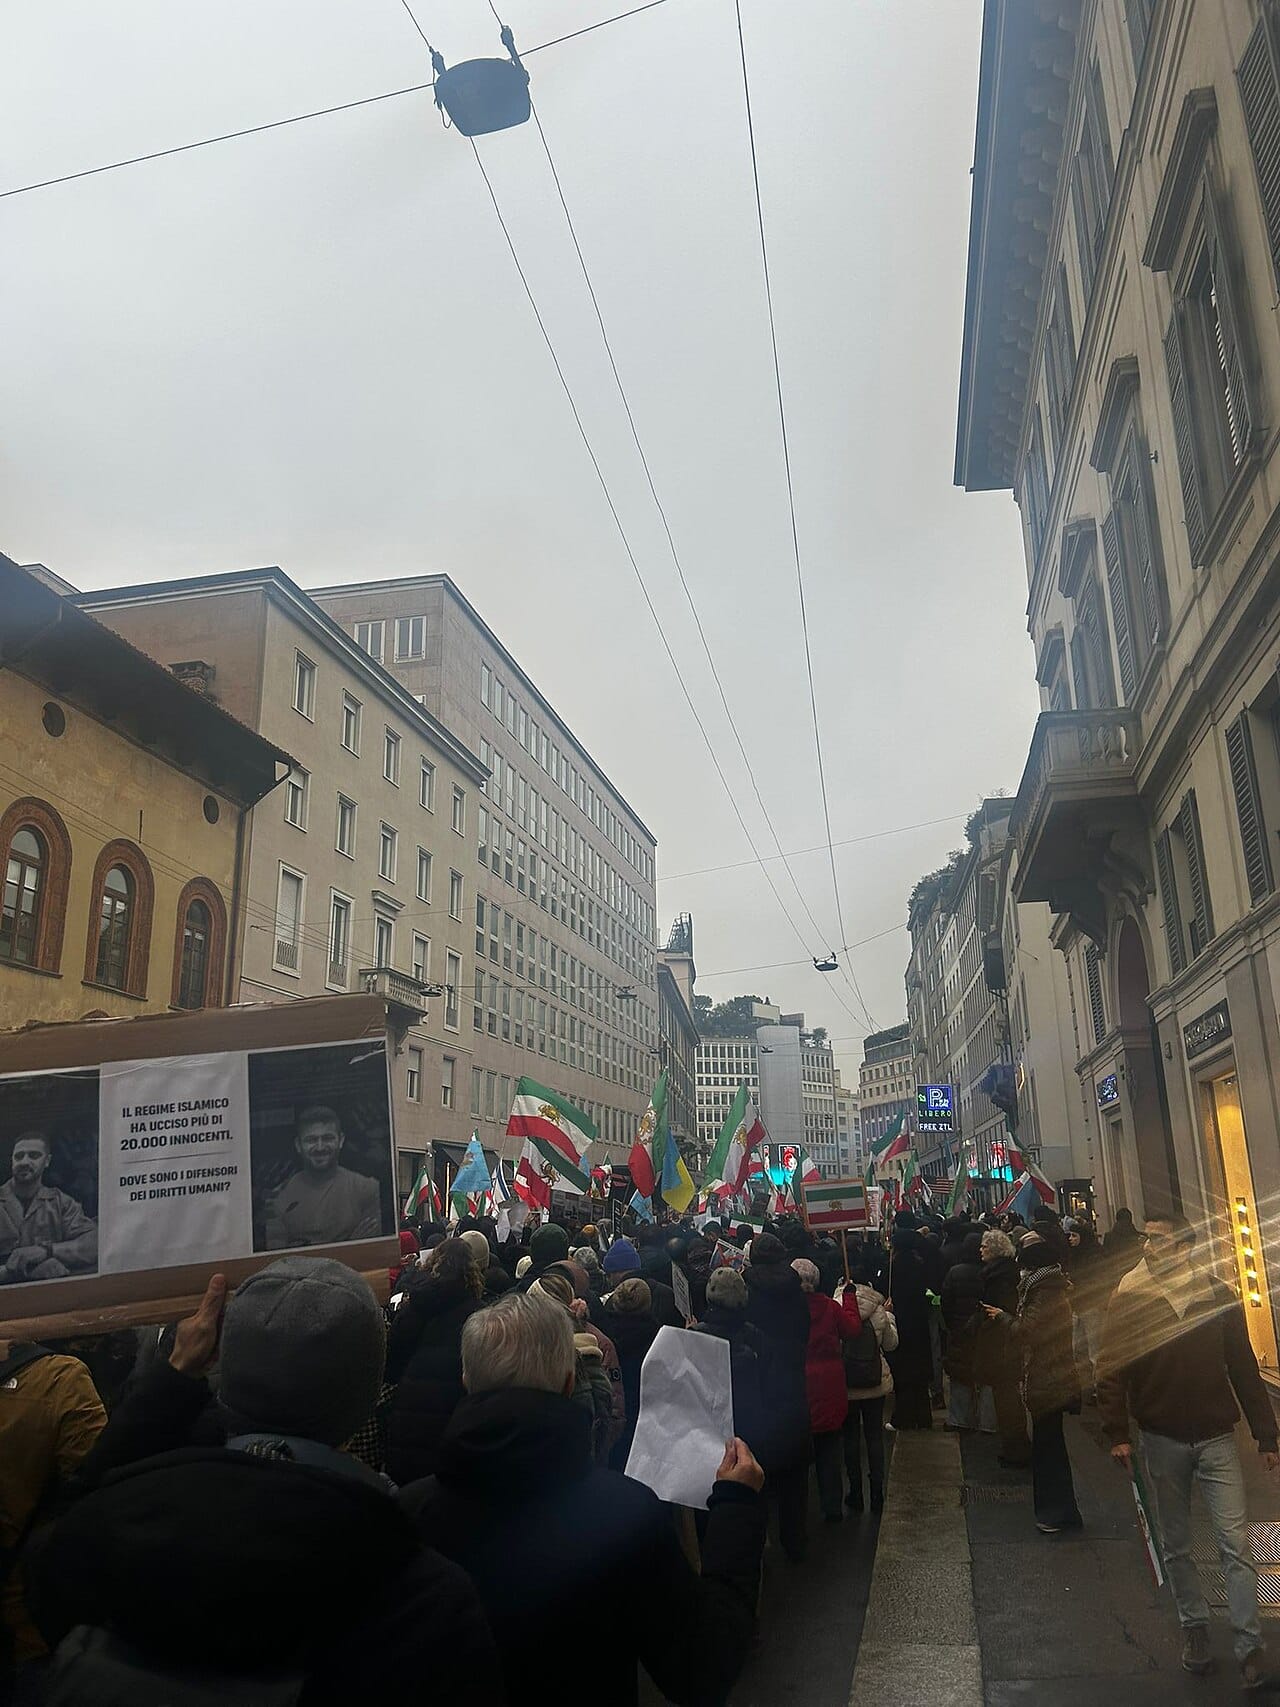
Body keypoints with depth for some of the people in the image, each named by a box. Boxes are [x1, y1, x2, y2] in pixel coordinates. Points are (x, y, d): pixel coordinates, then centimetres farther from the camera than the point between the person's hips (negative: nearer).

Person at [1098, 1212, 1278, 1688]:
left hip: (1216, 1438, 0)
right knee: (1176, 1546, 12)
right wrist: (1117, 1433, -13)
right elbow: (1111, 1370, -7)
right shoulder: (1129, 1299, -7)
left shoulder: (1220, 1298, -4)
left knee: (1235, 1543, -4)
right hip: (1161, 1440, 1)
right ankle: (1195, 1629, 29)